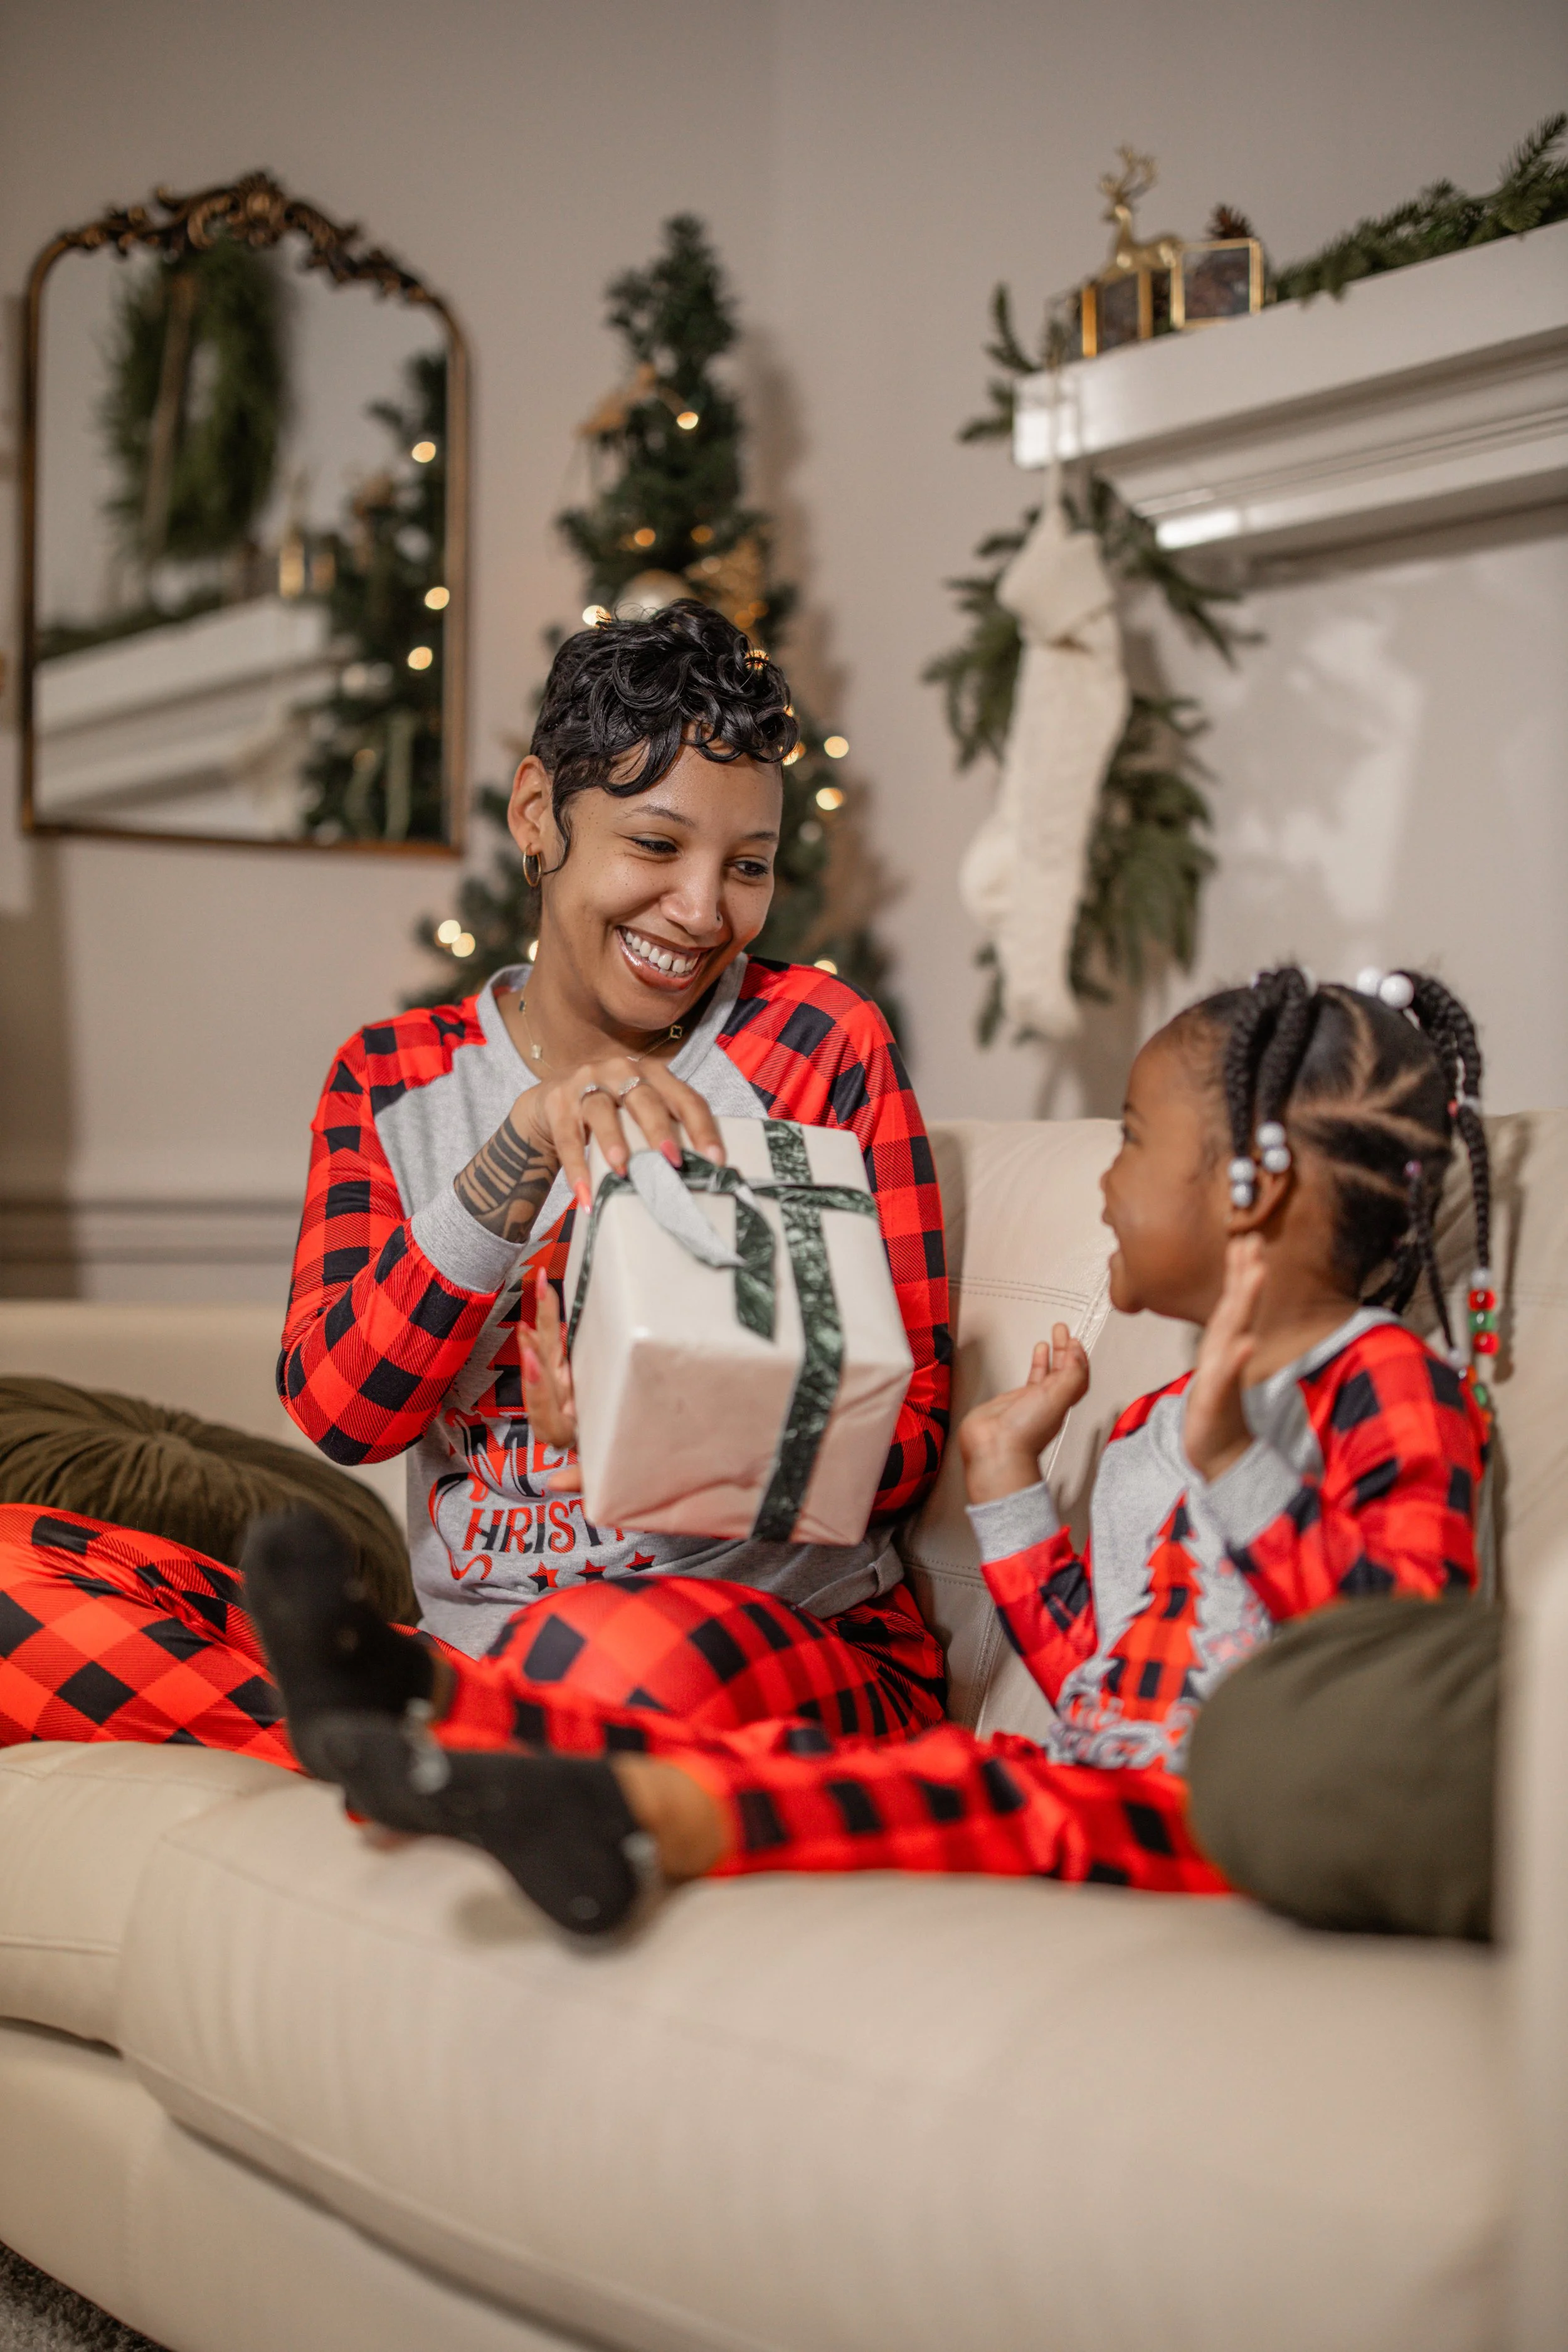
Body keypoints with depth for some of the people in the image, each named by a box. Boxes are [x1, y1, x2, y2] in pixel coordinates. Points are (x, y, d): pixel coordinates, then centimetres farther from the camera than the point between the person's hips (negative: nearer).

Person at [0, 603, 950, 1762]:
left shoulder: (818, 1044, 2)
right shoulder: (393, 1080, 10)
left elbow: (907, 1424, 0)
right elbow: (338, 1406, -5)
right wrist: (526, 1145, -20)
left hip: (797, 1645, -4)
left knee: (622, 1656, -42)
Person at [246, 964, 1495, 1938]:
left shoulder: (1389, 1384, -1)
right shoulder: (1151, 1427, 26)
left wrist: (1233, 1459, -26)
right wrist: (1007, 1477, 26)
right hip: (1088, 1794, 8)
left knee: (993, 1788, -37)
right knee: (799, 1748, -14)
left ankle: (649, 1815, -60)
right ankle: (439, 1703, -29)